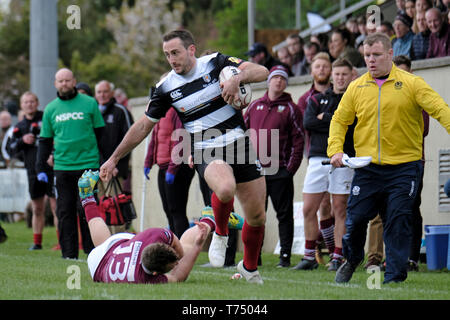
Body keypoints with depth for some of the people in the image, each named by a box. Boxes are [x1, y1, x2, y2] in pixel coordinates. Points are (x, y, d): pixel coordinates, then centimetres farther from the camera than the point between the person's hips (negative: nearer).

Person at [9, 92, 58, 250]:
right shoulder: (20, 127, 14)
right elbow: (13, 148, 8)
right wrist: (22, 140, -11)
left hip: (51, 169, -5)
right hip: (33, 172, 5)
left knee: (56, 206, -8)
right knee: (37, 209, 11)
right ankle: (37, 242, 19)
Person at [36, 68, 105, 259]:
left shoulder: (89, 103, 4)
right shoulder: (50, 109, 11)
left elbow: (100, 133, 7)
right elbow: (45, 140, 15)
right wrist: (40, 168, 6)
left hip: (87, 165, -3)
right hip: (62, 167, 3)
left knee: (86, 209, -4)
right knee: (65, 211, 2)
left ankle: (92, 250, 4)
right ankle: (69, 254, 6)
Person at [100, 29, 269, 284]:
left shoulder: (216, 63, -4)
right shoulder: (166, 88, -1)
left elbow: (261, 72, -12)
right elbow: (143, 126, 9)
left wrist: (237, 78, -33)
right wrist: (113, 159, 11)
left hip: (240, 147, 1)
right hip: (207, 153, -1)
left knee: (257, 216, 4)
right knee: (225, 188, -36)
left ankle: (250, 267, 30)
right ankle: (220, 234, -6)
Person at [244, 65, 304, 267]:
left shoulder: (290, 109, 2)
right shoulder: (254, 106, 12)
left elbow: (298, 140, -2)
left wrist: (291, 168, -10)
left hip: (280, 172, -4)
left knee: (284, 215, -1)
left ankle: (285, 256, 2)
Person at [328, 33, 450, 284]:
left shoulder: (411, 84, -2)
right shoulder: (356, 87, 8)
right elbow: (339, 120, 14)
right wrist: (336, 149, 0)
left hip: (404, 167, -3)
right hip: (367, 167, 3)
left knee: (398, 222, -8)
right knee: (356, 217, 0)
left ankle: (395, 276, -4)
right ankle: (352, 260, 27)